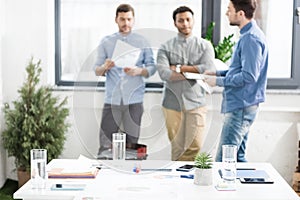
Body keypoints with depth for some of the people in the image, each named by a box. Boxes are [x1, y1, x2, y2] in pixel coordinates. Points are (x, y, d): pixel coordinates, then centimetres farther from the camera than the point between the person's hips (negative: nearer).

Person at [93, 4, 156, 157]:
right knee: (105, 144, -4)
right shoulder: (106, 42, 11)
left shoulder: (142, 42, 10)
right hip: (112, 99, 0)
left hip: (134, 100, 0)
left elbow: (152, 68, 5)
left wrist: (139, 71, -15)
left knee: (132, 143, 2)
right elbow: (97, 70, 6)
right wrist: (105, 67, -16)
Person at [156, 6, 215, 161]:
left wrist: (179, 68, -7)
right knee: (176, 145, 3)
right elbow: (164, 73, -10)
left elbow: (208, 69, -8)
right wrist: (194, 72, -10)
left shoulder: (204, 46, 8)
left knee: (195, 145, -5)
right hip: (172, 103, 0)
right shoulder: (166, 47, 6)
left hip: (196, 103, 0)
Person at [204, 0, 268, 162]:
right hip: (240, 106, 11)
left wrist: (218, 81, -14)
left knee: (223, 161, -8)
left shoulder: (250, 38, -18)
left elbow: (249, 76, -24)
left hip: (241, 108, -11)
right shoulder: (248, 35, 15)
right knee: (238, 157, 17)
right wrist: (218, 73, 12)